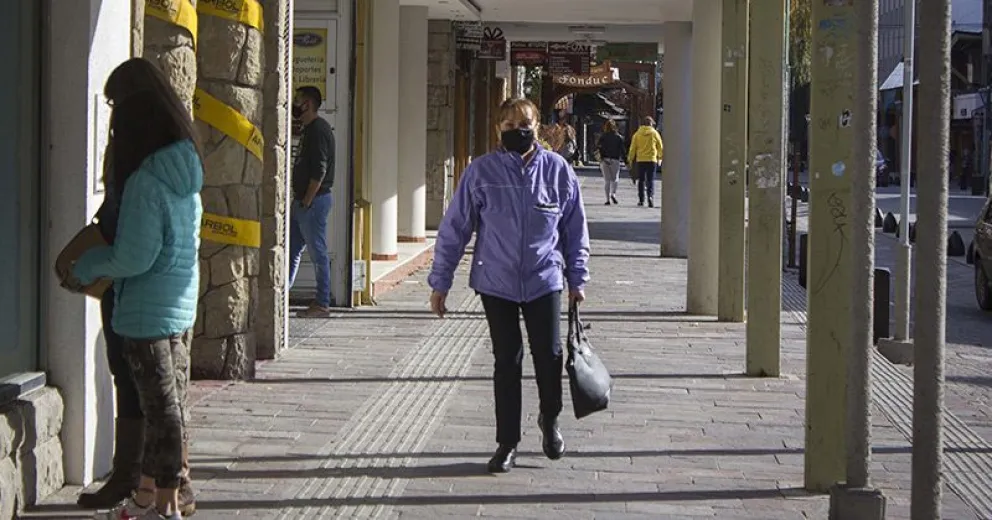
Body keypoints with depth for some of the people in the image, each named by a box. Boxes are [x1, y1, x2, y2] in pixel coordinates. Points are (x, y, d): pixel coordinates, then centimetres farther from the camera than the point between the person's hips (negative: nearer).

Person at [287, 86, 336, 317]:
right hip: (303, 201, 10)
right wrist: (299, 201, 17)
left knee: (318, 253, -4)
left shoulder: (318, 129, -15)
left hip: (314, 202, -10)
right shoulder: (309, 129, 17)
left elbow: (319, 171, -21)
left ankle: (322, 305, 2)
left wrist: (306, 201, -19)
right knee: (291, 250, 12)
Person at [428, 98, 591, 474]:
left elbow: (575, 228, 10)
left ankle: (550, 421, 31)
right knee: (507, 363, 5)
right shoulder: (481, 172, -4)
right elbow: (454, 228, 0)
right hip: (496, 283, 0)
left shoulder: (557, 170, 0)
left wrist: (577, 278, 10)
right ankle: (507, 443, 17)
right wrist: (440, 282, 0)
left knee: (549, 357, 1)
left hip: (544, 282, 1)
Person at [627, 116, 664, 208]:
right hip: (652, 160, -1)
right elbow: (660, 147, 7)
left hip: (640, 160, 1)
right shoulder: (655, 133, 1)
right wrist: (660, 158, 20)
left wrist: (630, 159, 11)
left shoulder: (637, 134, 2)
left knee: (641, 180, 10)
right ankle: (650, 196, -19)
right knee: (650, 180, 1)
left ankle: (641, 200, 11)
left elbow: (633, 148, 2)